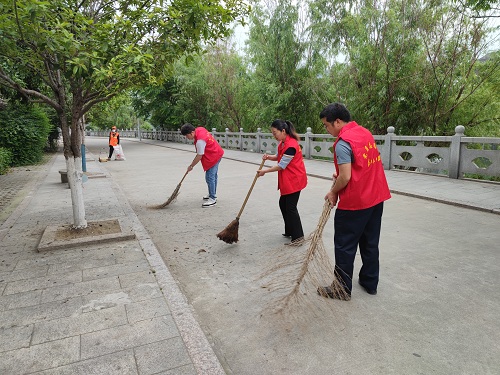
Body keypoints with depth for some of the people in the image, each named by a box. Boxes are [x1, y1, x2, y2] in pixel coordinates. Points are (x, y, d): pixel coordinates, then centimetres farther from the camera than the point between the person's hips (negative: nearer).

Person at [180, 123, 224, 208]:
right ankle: (212, 194, 34)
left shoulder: (200, 141, -29)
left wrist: (191, 166, -11)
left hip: (213, 157, -11)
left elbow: (199, 156, -23)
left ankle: (212, 199, -3)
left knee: (210, 177, -9)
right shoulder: (199, 129, -1)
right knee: (213, 176, 20)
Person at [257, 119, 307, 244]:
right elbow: (279, 157, 18)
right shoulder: (283, 143, 7)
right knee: (283, 204, 15)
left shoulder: (291, 145, -24)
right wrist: (269, 157, -3)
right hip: (286, 181, 10)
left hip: (294, 180, -10)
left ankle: (298, 236, 8)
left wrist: (265, 171, -12)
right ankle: (289, 231, 28)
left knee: (290, 207, -4)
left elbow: (281, 166, -21)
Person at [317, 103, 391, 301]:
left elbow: (345, 177, -22)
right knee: (370, 243, 18)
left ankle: (342, 289, 16)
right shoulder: (365, 132, 9)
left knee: (345, 247, 4)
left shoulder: (343, 142, -19)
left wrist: (333, 192, -5)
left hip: (354, 203, -9)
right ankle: (370, 283, 31)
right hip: (376, 197, 9)